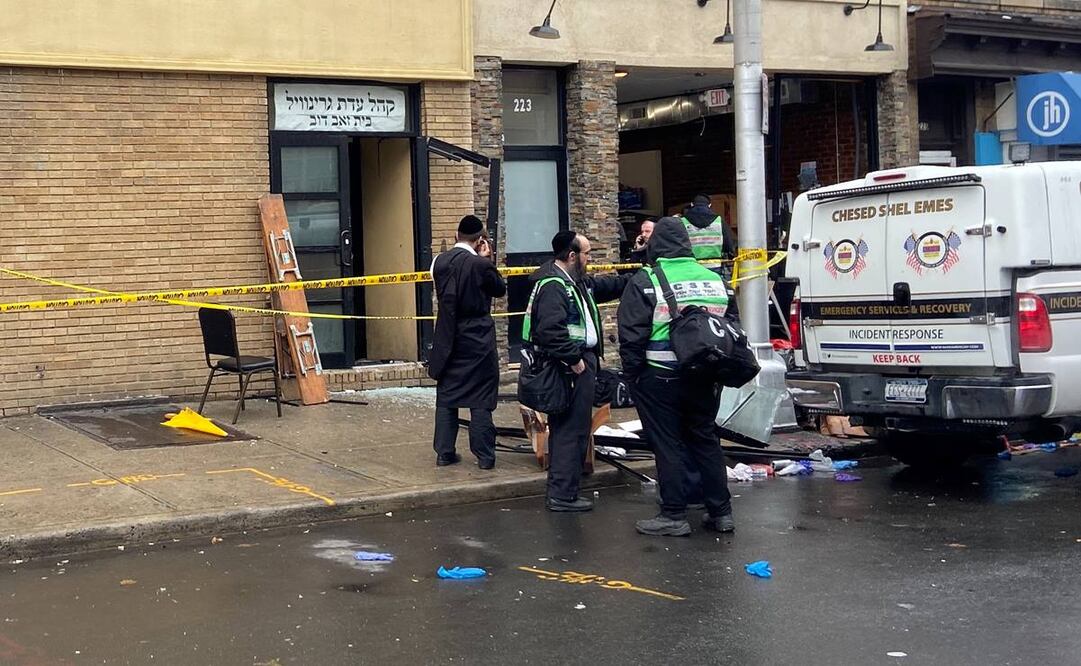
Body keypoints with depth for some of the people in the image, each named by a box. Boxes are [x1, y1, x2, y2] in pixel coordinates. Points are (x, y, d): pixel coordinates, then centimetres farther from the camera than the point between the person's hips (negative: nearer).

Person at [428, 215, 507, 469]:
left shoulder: (440, 262, -2)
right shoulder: (481, 265, -16)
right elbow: (500, 289, 0)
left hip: (448, 339, 4)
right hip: (478, 340, -4)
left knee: (446, 396, 13)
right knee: (481, 399, 3)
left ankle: (444, 452, 15)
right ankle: (484, 455, 6)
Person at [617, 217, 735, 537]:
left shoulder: (645, 281, -9)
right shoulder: (714, 279, 9)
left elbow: (632, 335, -12)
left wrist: (633, 373, -1)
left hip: (660, 378, -5)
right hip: (704, 378, 5)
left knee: (668, 445, 2)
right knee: (706, 440, 14)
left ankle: (674, 515, 5)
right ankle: (721, 512, 18)